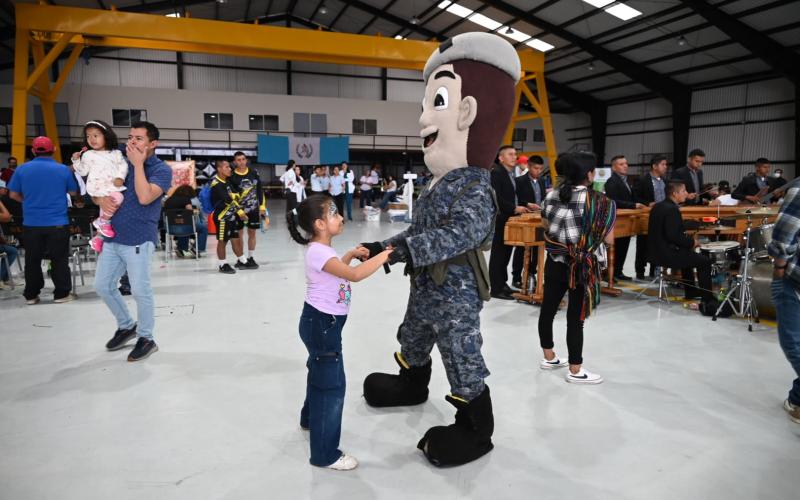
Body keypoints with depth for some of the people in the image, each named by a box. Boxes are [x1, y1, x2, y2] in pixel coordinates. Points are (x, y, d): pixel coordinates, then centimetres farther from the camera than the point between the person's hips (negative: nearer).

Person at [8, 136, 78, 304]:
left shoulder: (21, 169, -1)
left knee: (32, 261, 12)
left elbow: (13, 194, 6)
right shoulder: (64, 169, -5)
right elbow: (74, 193, 7)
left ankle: (31, 295, 19)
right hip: (58, 223, -2)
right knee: (59, 260, 7)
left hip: (31, 224, 2)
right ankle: (62, 294, 9)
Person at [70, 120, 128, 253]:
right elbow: (83, 172, 11)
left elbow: (123, 166, 5)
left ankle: (98, 237, 27)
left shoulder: (116, 153, 13)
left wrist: (120, 178, -11)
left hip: (113, 187, 5)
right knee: (117, 198, -31)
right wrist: (76, 161, -2)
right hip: (98, 187, -5)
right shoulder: (88, 155, 8)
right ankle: (104, 221, -14)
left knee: (106, 208, 12)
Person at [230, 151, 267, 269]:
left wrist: (262, 206, 2)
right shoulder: (232, 176, -8)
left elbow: (260, 190, 7)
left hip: (254, 208, 3)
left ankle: (250, 258, 20)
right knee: (239, 233, 3)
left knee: (252, 232, 8)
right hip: (239, 209, -3)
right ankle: (241, 259, 14)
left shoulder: (254, 173, 1)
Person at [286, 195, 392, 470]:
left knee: (319, 374, 29)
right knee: (331, 386, -4)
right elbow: (354, 275, -37)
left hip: (322, 322, 11)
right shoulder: (319, 252, -25)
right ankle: (325, 454, 6)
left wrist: (350, 254, 13)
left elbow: (336, 269, 26)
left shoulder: (321, 250, 7)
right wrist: (384, 255, -30)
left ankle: (310, 418, 53)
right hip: (321, 324, -11)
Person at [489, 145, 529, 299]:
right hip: (499, 220, -9)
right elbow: (496, 197, -23)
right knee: (498, 255, -3)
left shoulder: (510, 174, 16)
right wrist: (514, 208, -23)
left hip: (509, 220, 9)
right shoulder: (496, 172, -13)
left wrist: (518, 207, 6)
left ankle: (502, 284, 24)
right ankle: (496, 289, 3)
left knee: (506, 253, 14)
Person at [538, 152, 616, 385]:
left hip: (554, 262, 6)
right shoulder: (598, 201, -15)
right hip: (582, 267, -5)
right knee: (575, 317, 2)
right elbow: (608, 239, -11)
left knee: (548, 309, 15)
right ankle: (575, 371, 14)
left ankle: (549, 357, 31)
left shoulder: (551, 195, 1)